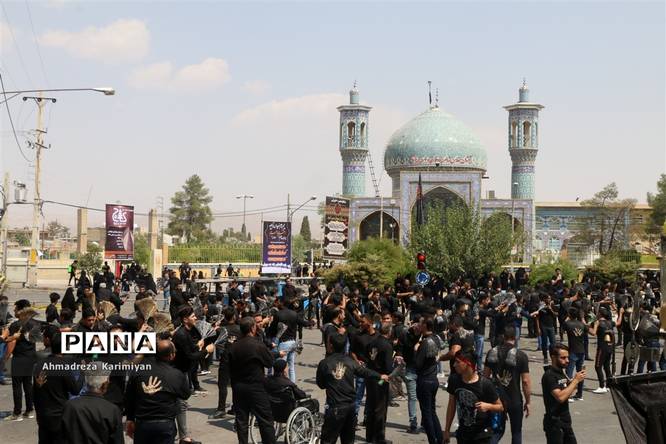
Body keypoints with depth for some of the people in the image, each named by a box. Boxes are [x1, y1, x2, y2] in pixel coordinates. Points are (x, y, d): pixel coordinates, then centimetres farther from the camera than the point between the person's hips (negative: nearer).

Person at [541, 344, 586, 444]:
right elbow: (560, 397, -27)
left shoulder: (561, 372, 11)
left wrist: (576, 380, -2)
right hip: (554, 422, -9)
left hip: (565, 420, 9)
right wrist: (575, 380, -21)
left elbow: (567, 395, 14)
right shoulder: (549, 375, -16)